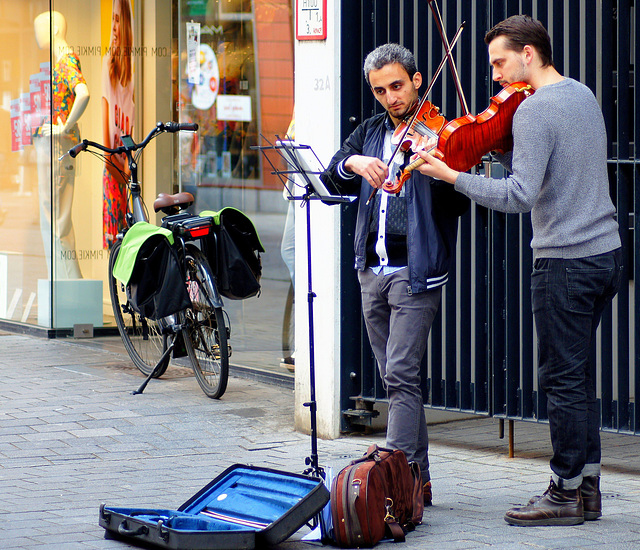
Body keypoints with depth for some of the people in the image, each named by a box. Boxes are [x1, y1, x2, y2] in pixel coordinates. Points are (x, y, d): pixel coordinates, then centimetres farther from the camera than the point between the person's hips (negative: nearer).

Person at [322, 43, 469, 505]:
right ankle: (419, 478, 18)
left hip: (416, 272, -7)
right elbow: (333, 177, 1)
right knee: (395, 378, 10)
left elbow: (458, 206, -15)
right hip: (373, 271, 7)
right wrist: (354, 163, -19)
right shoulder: (371, 133, 13)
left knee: (401, 375, -13)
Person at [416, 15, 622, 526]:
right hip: (605, 253, 9)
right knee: (580, 376, 15)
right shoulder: (583, 94, 13)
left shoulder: (534, 109, -16)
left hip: (565, 262, -9)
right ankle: (588, 487, 20)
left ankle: (565, 494, 5)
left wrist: (453, 176, -20)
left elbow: (521, 196, -24)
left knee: (563, 378, -1)